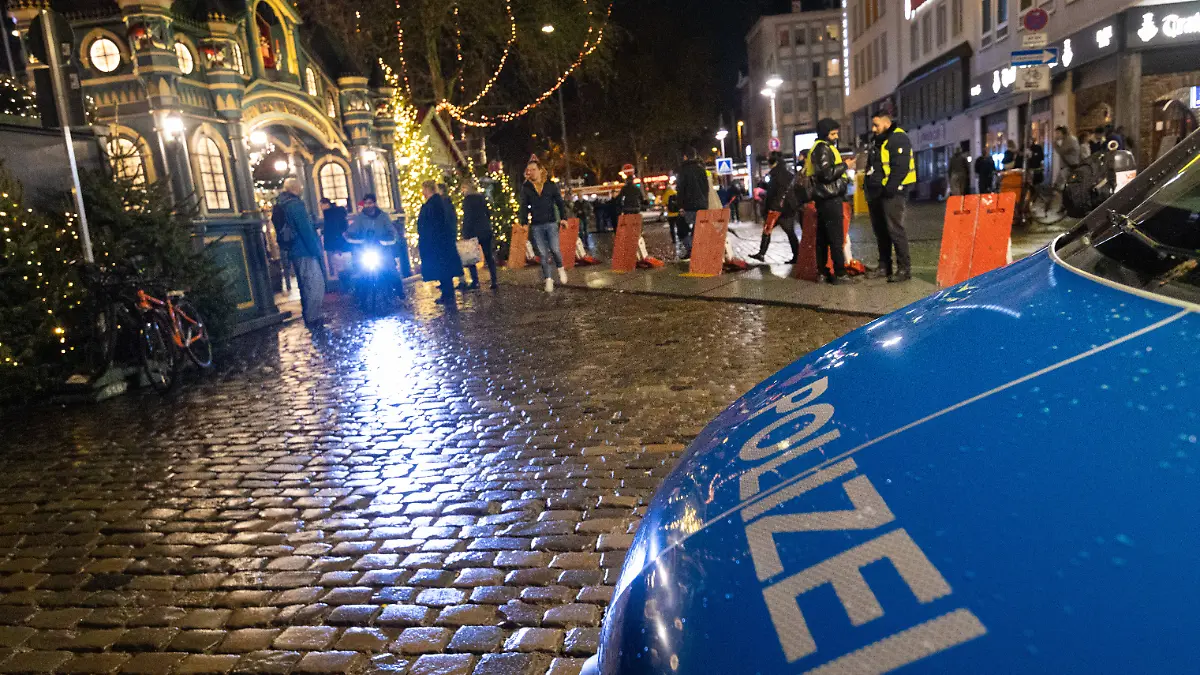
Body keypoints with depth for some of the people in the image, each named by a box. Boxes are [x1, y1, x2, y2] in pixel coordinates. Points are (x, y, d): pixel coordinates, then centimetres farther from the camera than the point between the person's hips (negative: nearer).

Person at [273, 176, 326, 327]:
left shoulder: (280, 205, 15)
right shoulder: (295, 204, -15)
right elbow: (306, 230, -20)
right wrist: (317, 251, -16)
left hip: (295, 252, 10)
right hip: (306, 252, -10)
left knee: (306, 286, 16)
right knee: (315, 285, -6)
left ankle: (309, 316, 23)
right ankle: (314, 318, -5)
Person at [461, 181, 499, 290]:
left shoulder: (467, 199, -9)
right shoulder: (481, 198, 10)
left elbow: (467, 218, -14)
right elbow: (488, 214, 15)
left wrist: (465, 234, -12)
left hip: (474, 232, -6)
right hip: (486, 231, 6)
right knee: (489, 257, 6)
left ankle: (475, 282, -2)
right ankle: (494, 282, 4)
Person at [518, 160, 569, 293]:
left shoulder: (551, 185, 4)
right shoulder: (525, 187, 6)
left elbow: (560, 202, 6)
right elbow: (524, 206, 7)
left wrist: (563, 218, -6)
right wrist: (524, 222, -2)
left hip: (551, 223, -1)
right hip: (536, 226, 1)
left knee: (555, 249, -12)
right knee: (543, 253, -1)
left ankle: (560, 268, 17)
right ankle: (548, 279, 7)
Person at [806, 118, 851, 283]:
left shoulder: (822, 148, 19)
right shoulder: (822, 148, -13)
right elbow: (827, 173, -22)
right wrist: (844, 165, -11)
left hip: (825, 198, 10)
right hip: (830, 198, -10)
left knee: (823, 237, 10)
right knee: (836, 238, -9)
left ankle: (822, 272, 14)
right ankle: (839, 273, -9)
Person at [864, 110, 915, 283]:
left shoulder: (898, 139, -9)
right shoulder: (877, 142, 20)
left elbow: (900, 168, -18)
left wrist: (889, 189, -22)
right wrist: (869, 188, 15)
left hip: (891, 193, -9)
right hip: (876, 194, 9)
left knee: (895, 230, -11)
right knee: (880, 230, 12)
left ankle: (904, 268, -8)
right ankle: (884, 266, 21)